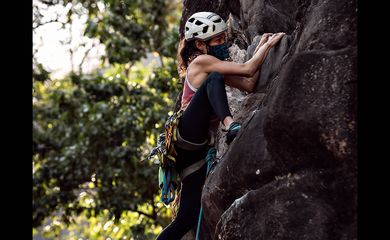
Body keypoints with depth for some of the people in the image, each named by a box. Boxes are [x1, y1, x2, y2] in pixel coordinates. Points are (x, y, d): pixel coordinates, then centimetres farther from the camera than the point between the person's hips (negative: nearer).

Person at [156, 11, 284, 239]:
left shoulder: (216, 65, 22)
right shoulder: (200, 62, -3)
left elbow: (249, 84, 12)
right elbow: (248, 69, -10)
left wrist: (261, 47, 9)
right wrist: (268, 44, 0)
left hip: (196, 150, 9)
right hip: (188, 133, -9)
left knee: (189, 217, 3)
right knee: (214, 79, -24)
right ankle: (231, 125, -51)